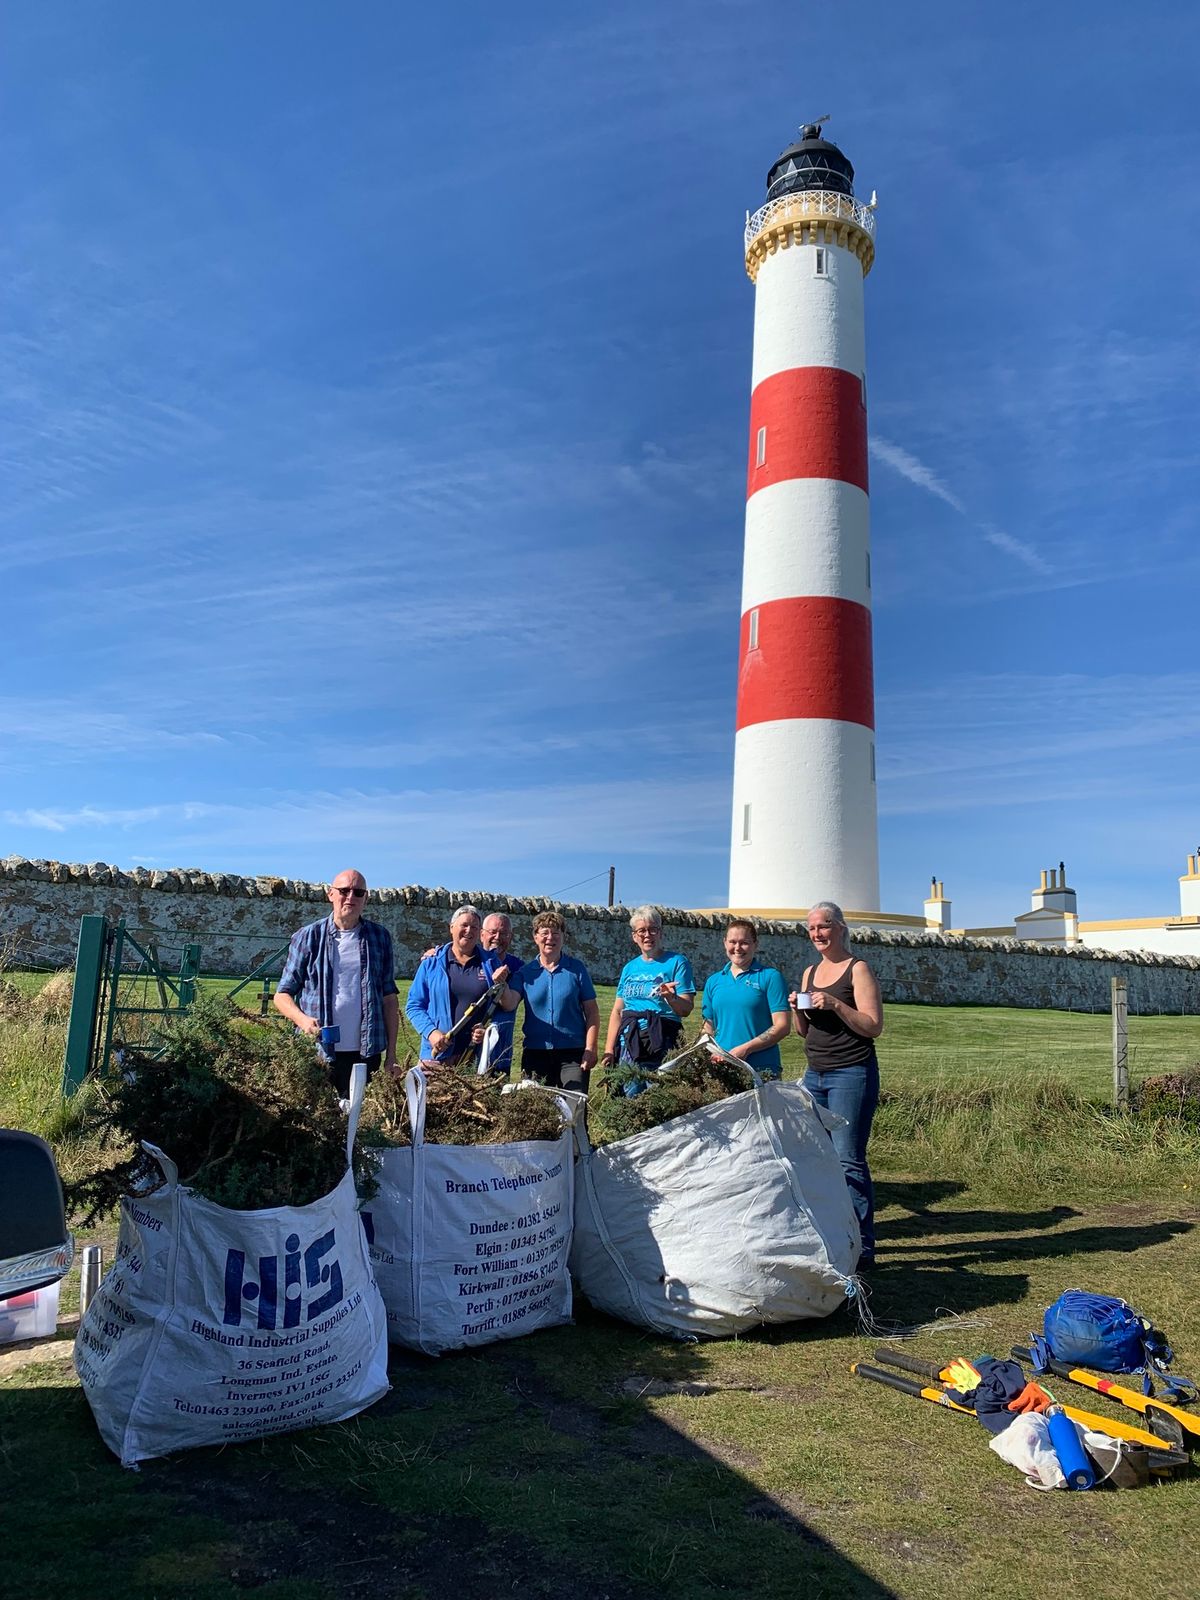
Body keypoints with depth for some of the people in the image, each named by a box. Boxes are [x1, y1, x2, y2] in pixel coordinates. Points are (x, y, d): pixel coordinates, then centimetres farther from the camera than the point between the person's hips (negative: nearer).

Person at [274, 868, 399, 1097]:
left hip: (366, 1054, 1)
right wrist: (302, 1019, -16)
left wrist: (391, 1053, 4)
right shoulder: (308, 937, 2)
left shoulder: (379, 937, 7)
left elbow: (389, 998, 9)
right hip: (317, 1053, -1)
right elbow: (282, 995, 4)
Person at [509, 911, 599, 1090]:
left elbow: (592, 1012, 1)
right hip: (535, 1052, 2)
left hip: (573, 1052, -2)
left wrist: (590, 1049, -8)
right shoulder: (525, 972, 6)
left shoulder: (577, 969, 3)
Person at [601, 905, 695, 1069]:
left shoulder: (677, 962, 3)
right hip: (627, 1042, 4)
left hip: (660, 1042, -4)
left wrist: (671, 997, -24)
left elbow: (686, 1010, -4)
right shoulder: (629, 968, 16)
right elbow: (617, 1011, 15)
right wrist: (609, 1050, 6)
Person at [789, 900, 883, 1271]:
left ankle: (862, 1246, -2)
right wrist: (796, 1009, -1)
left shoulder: (857, 969, -5)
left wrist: (835, 1005, -21)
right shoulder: (810, 972, 15)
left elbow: (874, 1026, -11)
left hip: (852, 1074, -7)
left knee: (848, 1159, -9)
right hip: (815, 1073, 7)